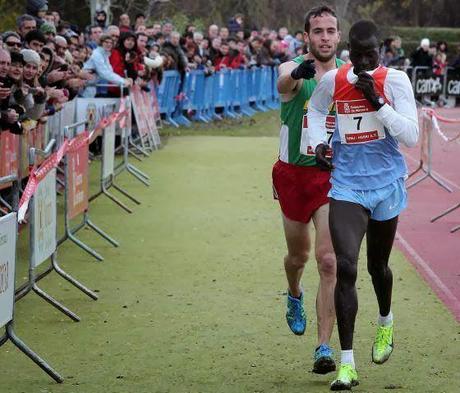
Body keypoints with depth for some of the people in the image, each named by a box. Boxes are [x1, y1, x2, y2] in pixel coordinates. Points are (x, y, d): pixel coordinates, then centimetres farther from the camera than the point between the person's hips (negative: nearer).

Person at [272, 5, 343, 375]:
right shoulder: (295, 69, -11)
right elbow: (285, 83, -38)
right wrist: (299, 72, -62)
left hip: (333, 177, 0)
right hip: (294, 174, 0)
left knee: (329, 261, -13)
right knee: (298, 255, 19)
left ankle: (324, 348, -11)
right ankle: (295, 296, 55)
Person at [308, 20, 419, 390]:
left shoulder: (395, 81, -11)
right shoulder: (333, 80, -2)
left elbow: (411, 136, -18)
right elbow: (315, 110, 20)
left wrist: (376, 101, -25)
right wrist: (318, 142, 2)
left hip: (385, 183, -1)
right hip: (346, 183, 1)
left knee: (377, 265, 18)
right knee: (346, 267, -14)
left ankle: (386, 322, 52)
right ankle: (347, 363, -12)